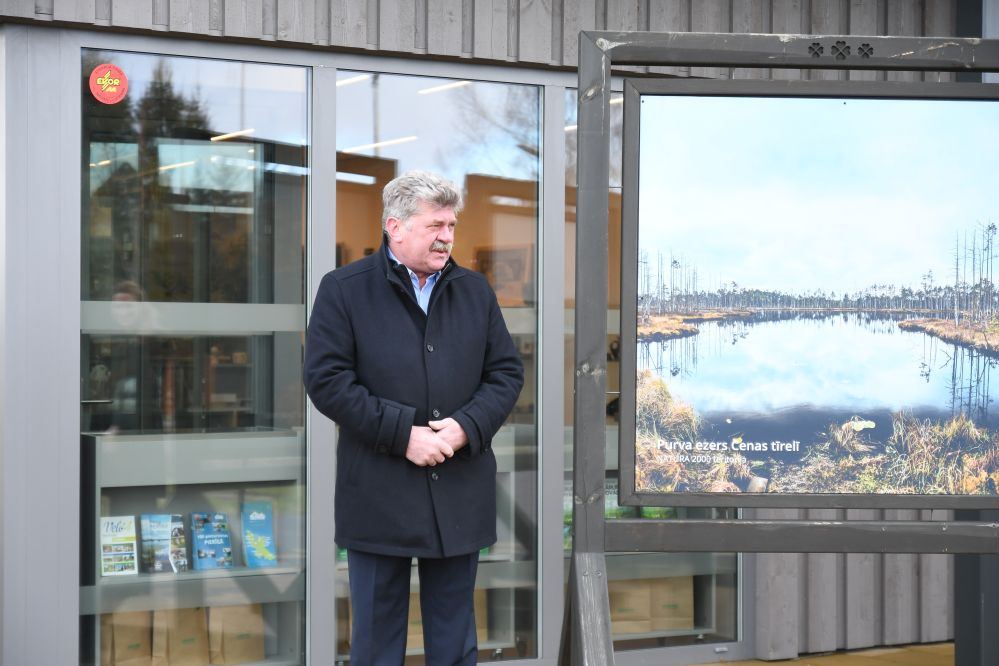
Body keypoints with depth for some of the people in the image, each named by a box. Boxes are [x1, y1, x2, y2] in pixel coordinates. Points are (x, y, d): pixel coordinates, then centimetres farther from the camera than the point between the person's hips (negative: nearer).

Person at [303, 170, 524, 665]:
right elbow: (325, 379, -10)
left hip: (459, 493, 4)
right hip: (379, 497, -3)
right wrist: (403, 434, -16)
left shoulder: (475, 290, 10)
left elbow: (507, 372, 8)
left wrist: (466, 428, -11)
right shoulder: (344, 289, -3)